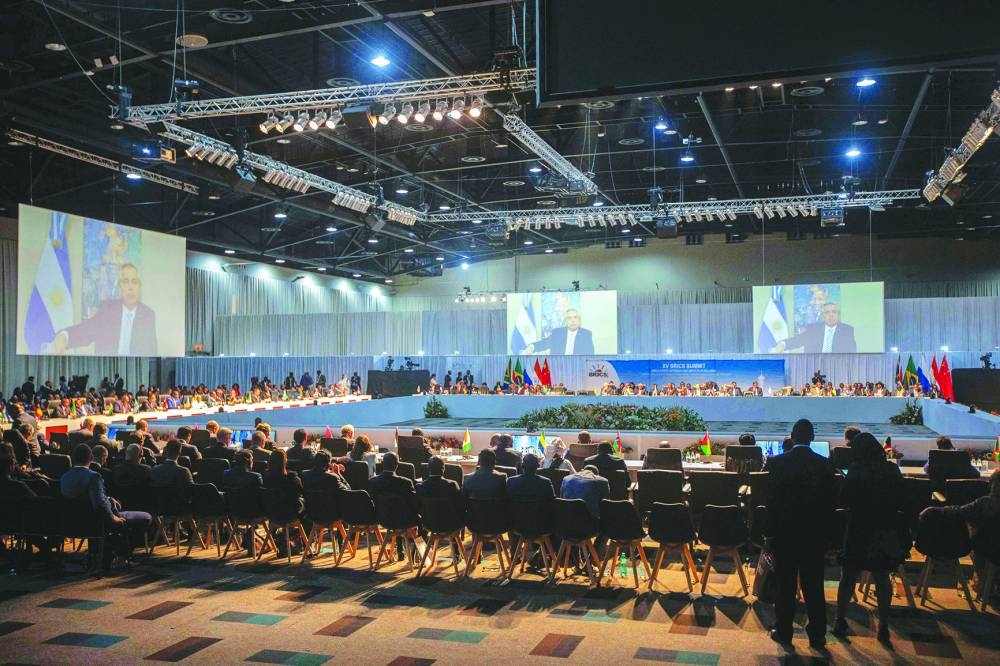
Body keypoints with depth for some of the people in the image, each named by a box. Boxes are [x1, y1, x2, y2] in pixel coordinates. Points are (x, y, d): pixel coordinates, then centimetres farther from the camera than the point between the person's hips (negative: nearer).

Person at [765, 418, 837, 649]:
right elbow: (829, 502, 0)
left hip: (785, 532, -2)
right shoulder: (825, 465, -5)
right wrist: (825, 531, 10)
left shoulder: (777, 463, -11)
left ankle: (783, 632, 16)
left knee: (785, 585, 8)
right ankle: (817, 635, 17)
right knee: (814, 587, 10)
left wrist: (770, 531, 0)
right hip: (815, 534, 2)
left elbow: (771, 501, -9)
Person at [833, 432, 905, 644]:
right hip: (887, 532, 3)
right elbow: (900, 502, 6)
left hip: (859, 532, -3)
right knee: (882, 579, 11)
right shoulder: (893, 470, -1)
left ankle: (840, 621, 15)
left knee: (848, 578, 9)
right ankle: (883, 625, 16)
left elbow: (844, 500, -10)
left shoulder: (857, 470, -13)